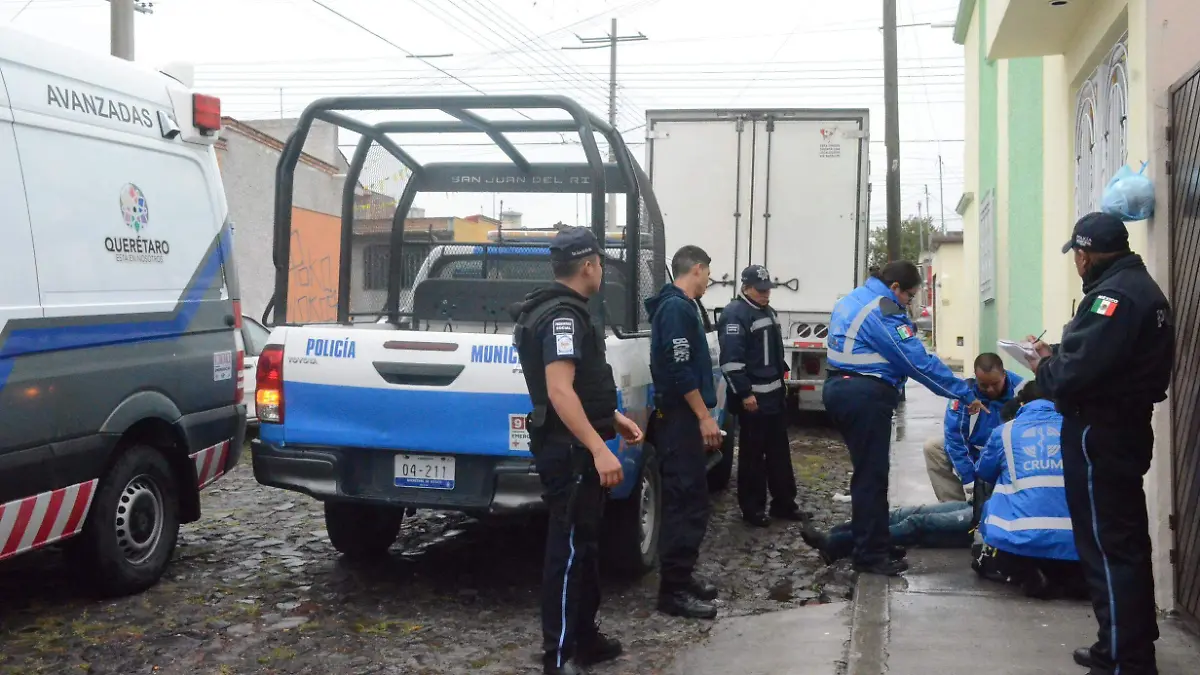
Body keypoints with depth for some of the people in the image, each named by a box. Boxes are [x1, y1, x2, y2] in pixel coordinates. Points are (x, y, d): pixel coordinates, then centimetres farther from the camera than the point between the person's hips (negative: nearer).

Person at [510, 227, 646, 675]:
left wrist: (614, 418, 24)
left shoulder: (565, 311, 16)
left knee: (584, 544, 17)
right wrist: (599, 449, -33)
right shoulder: (563, 315, -18)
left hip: (575, 447, 11)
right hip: (568, 450, -11)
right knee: (568, 549, -5)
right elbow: (559, 391, -28)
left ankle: (584, 638, 29)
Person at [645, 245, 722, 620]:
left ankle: (681, 576, 21)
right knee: (686, 501, -9)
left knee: (687, 499, 14)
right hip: (681, 417, -11)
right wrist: (705, 416, -18)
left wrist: (702, 415, 21)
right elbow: (679, 369, -21)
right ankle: (674, 589, -6)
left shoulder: (678, 306, 18)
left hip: (682, 416, 11)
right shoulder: (676, 308, -14)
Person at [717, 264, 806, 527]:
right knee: (752, 454, -1)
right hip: (753, 398, -9)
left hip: (774, 394, 9)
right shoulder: (735, 314, -15)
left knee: (780, 451, 14)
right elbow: (731, 359, -22)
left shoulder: (768, 311, 16)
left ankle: (784, 503, 23)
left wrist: (782, 381, 24)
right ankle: (752, 508, 7)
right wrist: (745, 393, -24)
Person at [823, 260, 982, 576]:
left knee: (865, 470, 18)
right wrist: (965, 394, -12)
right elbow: (919, 361, -16)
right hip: (865, 396, -10)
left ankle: (863, 538, 24)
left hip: (839, 387, 10)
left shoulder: (852, 300, 17)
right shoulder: (882, 310, -14)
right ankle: (870, 555, 0)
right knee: (872, 475, -4)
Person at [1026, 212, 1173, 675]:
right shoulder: (1142, 287, 14)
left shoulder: (1114, 294, -20)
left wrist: (1045, 365, -8)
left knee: (1106, 545, -4)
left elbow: (1077, 370, -28)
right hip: (1127, 427, 11)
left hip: (1098, 433, -11)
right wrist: (1057, 356, 8)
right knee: (1126, 541, 18)